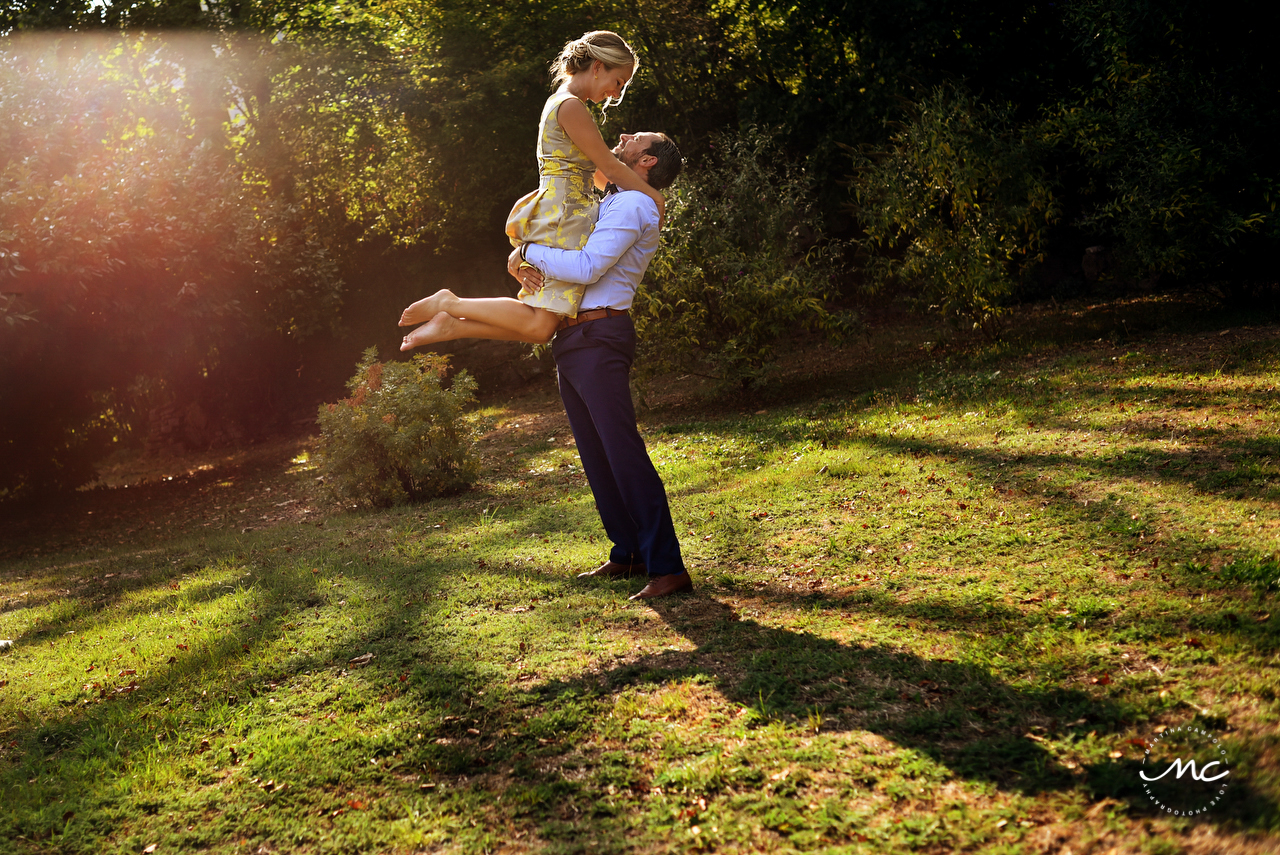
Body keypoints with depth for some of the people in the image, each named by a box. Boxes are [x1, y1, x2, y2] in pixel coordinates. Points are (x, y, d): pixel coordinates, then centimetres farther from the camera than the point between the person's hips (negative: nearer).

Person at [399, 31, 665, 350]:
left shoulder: (561, 103, 21)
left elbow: (595, 171, 29)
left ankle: (449, 326, 3)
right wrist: (653, 197, 3)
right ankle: (448, 303, -6)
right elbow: (609, 168, -7)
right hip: (562, 219, -11)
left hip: (556, 218, 11)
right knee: (539, 326, -14)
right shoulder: (571, 107, -10)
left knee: (537, 323, 7)